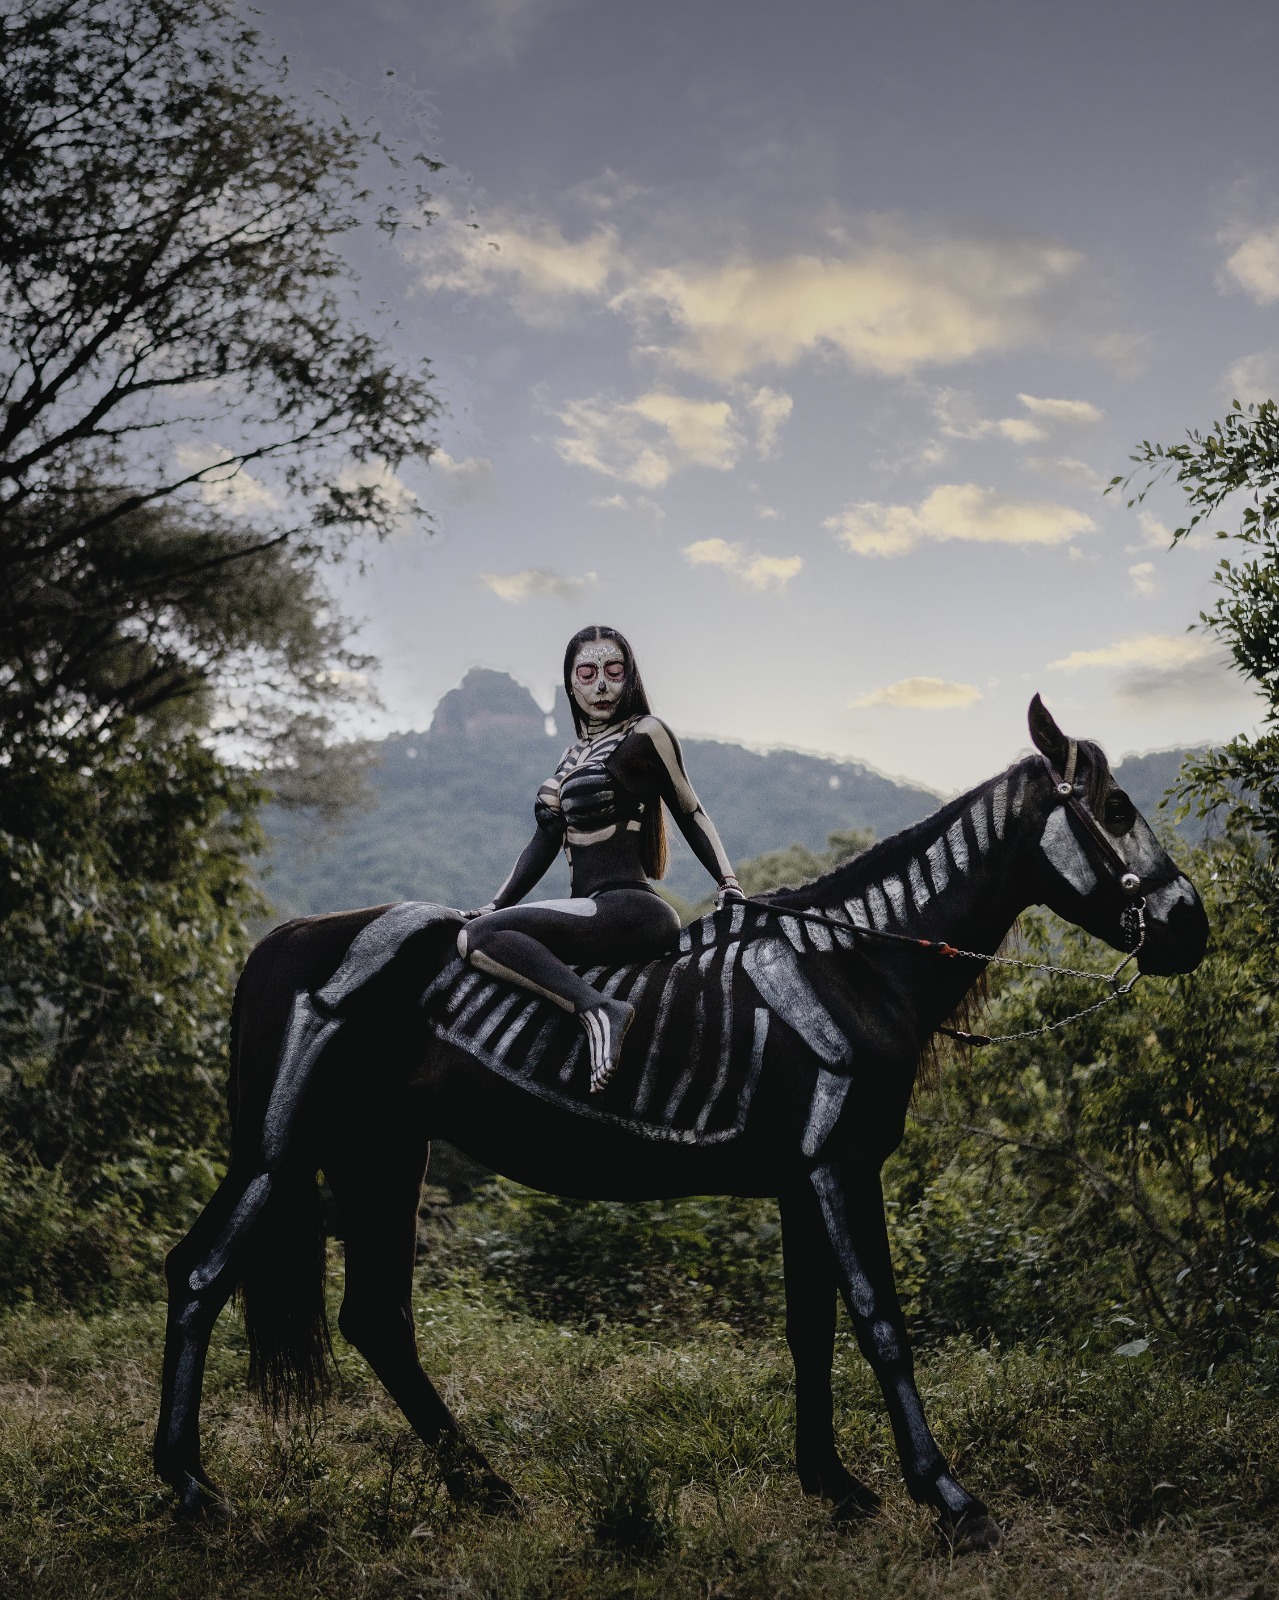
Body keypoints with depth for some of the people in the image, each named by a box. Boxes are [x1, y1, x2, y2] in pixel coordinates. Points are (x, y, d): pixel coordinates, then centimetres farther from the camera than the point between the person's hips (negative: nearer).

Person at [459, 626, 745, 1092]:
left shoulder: (645, 733, 0)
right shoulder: (574, 755, 21)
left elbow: (690, 814, 3)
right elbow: (545, 840, 21)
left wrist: (730, 887, -5)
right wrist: (494, 907, 14)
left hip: (630, 910, -9)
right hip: (593, 913, 9)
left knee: (477, 937, -22)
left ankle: (599, 1010, -33)